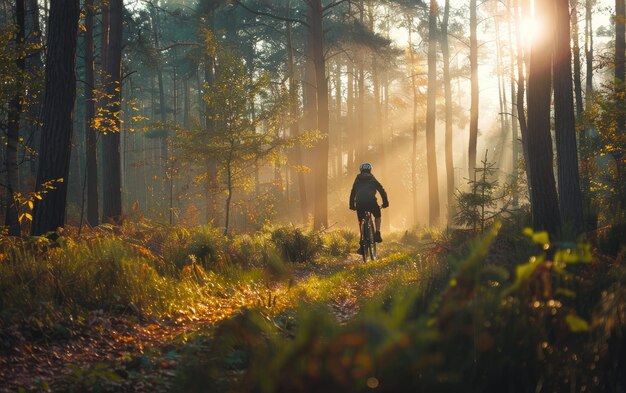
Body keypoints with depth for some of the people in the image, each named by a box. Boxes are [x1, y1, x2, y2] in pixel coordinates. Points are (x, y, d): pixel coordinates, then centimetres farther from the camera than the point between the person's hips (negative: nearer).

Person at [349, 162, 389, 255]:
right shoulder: (372, 180, 18)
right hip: (371, 201, -1)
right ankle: (377, 234, 9)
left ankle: (362, 245, 5)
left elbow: (352, 193, 23)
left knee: (361, 222, 13)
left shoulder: (357, 180, 22)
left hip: (359, 203, 1)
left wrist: (352, 205, 30)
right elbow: (382, 191, 15)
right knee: (377, 216, 27)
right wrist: (385, 203, 20)